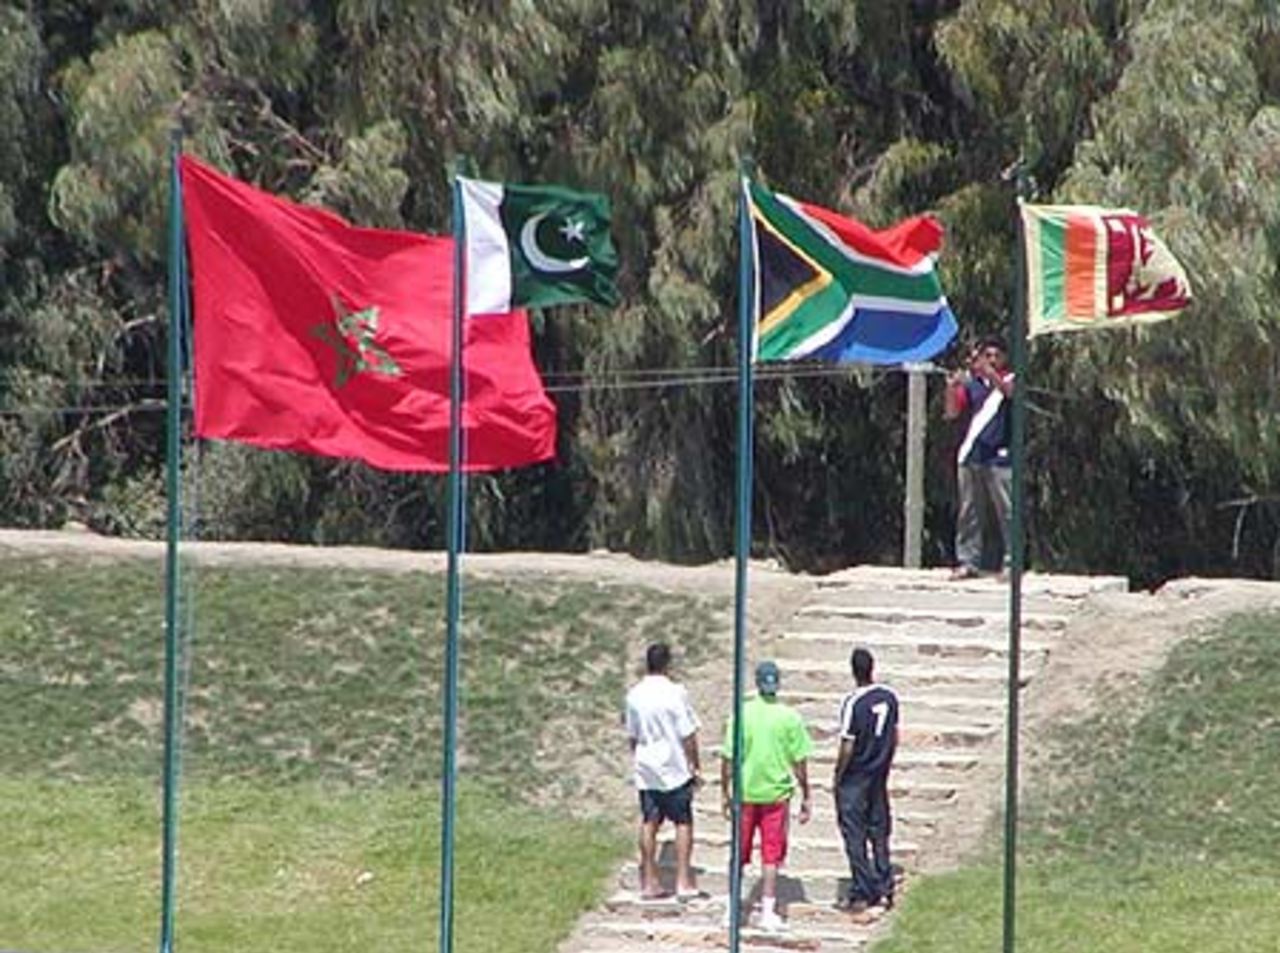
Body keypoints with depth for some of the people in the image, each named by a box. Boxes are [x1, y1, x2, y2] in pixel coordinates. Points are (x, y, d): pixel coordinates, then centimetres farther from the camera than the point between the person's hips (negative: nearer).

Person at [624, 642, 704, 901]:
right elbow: (688, 734, -12)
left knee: (649, 823, 9)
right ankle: (684, 881, 1)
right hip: (675, 769, -5)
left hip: (647, 770, 5)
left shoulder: (634, 695, 1)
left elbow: (632, 735, 10)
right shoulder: (675, 693, -14)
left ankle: (649, 882, 10)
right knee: (683, 822, 4)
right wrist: (695, 766, -3)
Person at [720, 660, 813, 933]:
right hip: (777, 793, -1)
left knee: (740, 854, 13)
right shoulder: (789, 717, -7)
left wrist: (726, 793, 7)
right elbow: (800, 762, -4)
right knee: (771, 855, 6)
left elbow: (728, 759, -4)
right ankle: (768, 910, 5)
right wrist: (806, 797, 5)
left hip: (745, 793, 1)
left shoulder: (742, 715, -7)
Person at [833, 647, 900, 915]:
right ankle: (884, 890, 17)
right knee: (880, 834, 14)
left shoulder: (853, 703, -20)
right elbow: (894, 737, 8)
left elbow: (847, 747, -17)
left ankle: (861, 895, 4)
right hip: (879, 778, 6)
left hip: (854, 779, -6)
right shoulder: (888, 697, -2)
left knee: (855, 837, 2)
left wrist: (837, 778, -5)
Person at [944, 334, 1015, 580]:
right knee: (968, 513, 5)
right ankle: (967, 561, 8)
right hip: (970, 456, 4)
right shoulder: (971, 383, 12)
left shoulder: (1008, 380, 4)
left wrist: (987, 370, -34)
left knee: (1008, 512, -5)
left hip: (999, 457, -4)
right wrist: (951, 390, -12)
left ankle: (1012, 562, -6)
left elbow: (1009, 391, -20)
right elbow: (951, 413, 6)